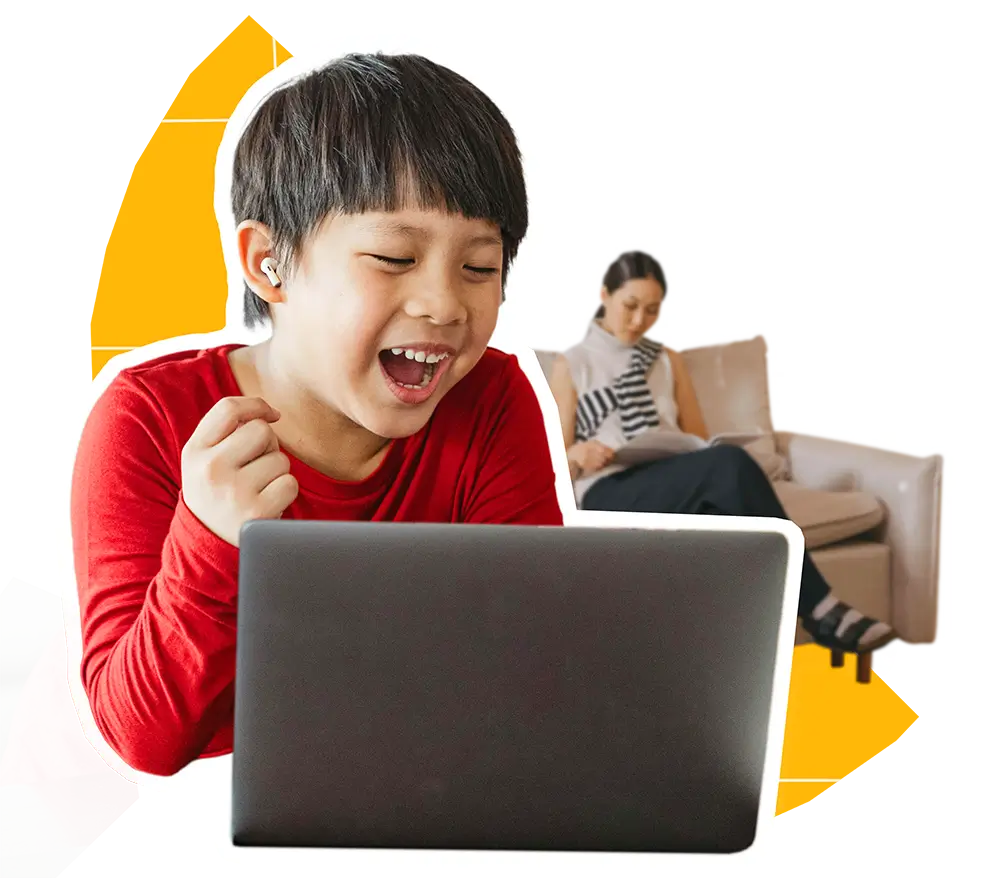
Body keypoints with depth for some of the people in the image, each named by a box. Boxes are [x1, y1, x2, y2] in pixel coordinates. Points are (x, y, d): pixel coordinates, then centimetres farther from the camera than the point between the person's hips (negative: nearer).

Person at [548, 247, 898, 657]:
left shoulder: (668, 359, 22)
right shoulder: (571, 363, 9)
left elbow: (699, 439, 21)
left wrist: (707, 467, -4)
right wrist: (577, 455, -18)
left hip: (675, 487, 4)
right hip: (609, 494, -4)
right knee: (730, 463, -33)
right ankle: (817, 606, -31)